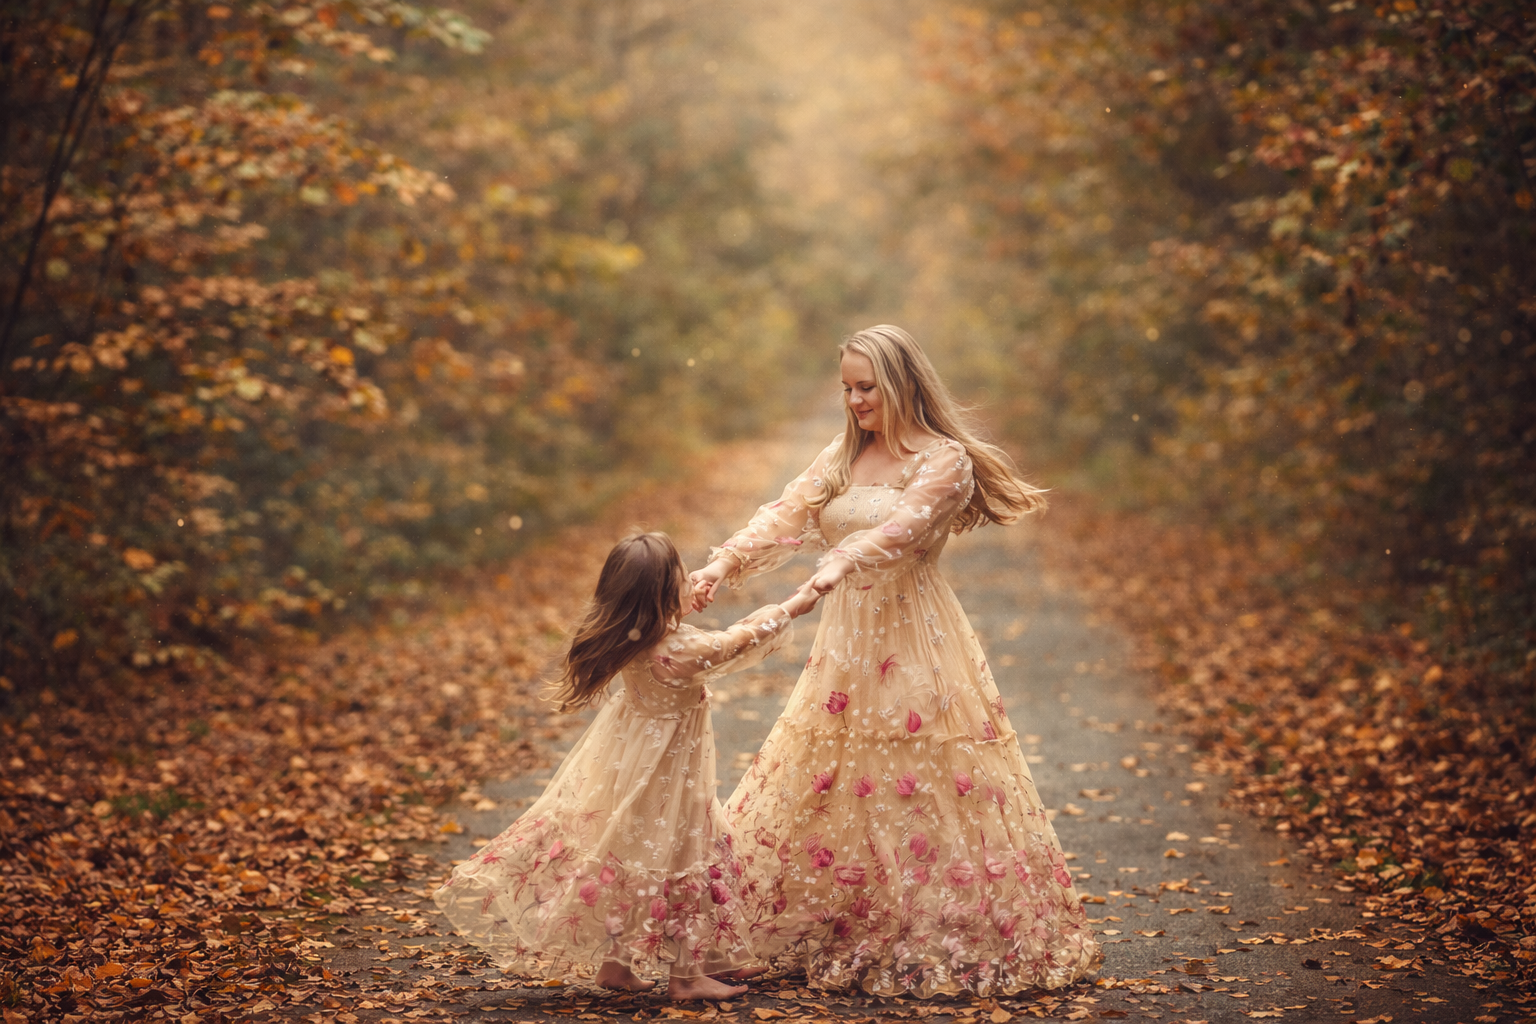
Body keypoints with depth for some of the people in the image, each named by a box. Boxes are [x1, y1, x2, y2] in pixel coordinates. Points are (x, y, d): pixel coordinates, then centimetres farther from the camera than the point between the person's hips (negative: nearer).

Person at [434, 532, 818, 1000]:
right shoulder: (685, 650, -29)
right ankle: (688, 974, 17)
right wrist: (794, 606, 0)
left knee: (622, 858, 18)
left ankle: (614, 963, 27)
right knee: (684, 861, 8)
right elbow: (745, 639, -15)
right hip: (666, 775, -7)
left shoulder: (623, 641, -11)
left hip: (623, 763, 7)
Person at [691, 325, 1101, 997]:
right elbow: (785, 517, 2)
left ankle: (945, 942, 5)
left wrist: (842, 561, -44)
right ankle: (848, 939, 19)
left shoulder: (944, 460, -7)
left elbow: (904, 524, -26)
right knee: (826, 791, 8)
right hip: (845, 645, 6)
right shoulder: (841, 457, 12)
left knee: (919, 789, -5)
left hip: (914, 642, -6)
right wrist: (722, 564, -15)